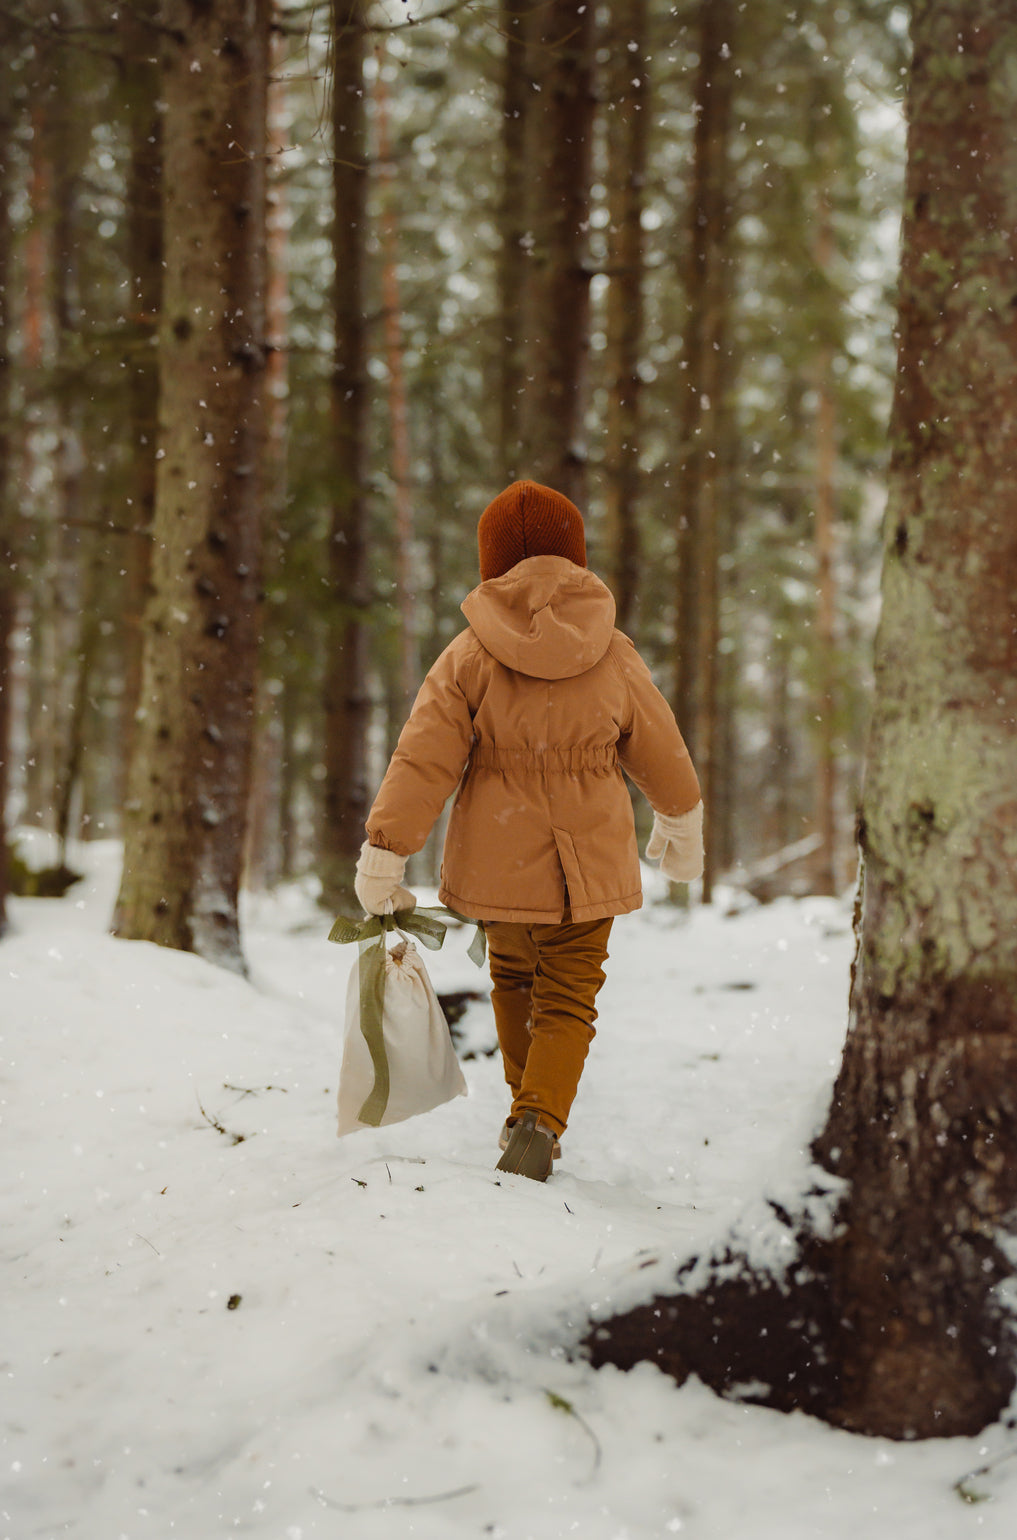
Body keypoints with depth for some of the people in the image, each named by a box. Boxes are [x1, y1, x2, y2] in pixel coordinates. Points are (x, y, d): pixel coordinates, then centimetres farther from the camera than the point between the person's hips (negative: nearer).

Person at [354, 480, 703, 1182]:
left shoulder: (469, 656, -8)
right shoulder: (614, 657, -3)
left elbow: (423, 759, -13)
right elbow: (662, 752, 11)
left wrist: (385, 853, -9)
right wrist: (681, 823, 29)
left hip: (497, 859, 1)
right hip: (588, 861, 0)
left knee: (513, 978, 23)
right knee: (568, 1000, 6)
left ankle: (528, 1115, 37)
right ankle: (538, 1123, -16)